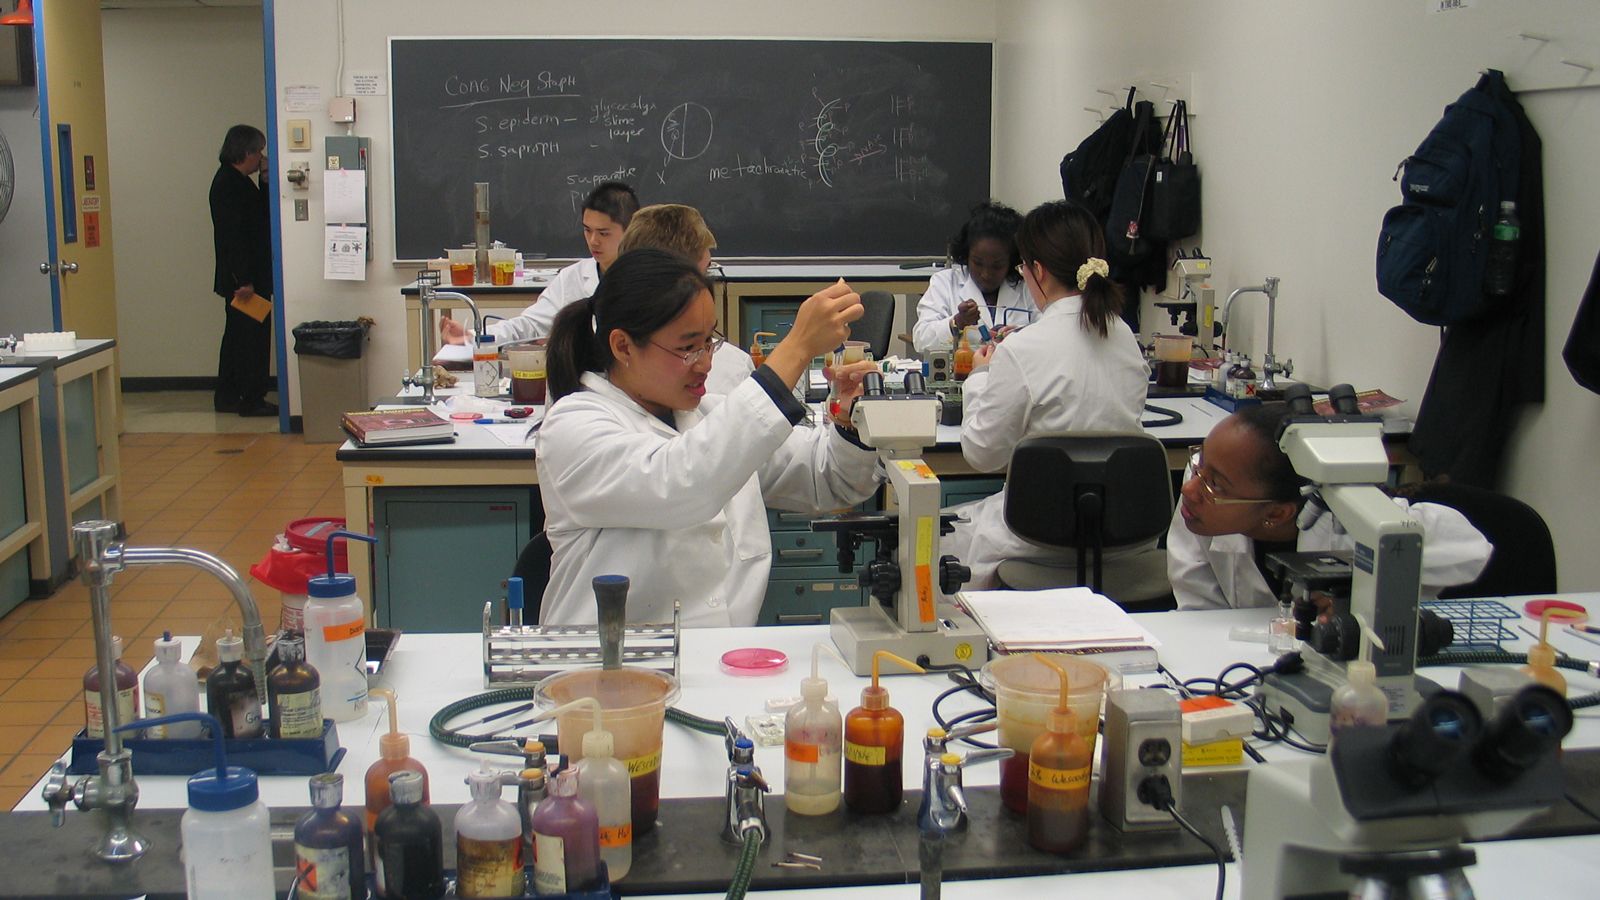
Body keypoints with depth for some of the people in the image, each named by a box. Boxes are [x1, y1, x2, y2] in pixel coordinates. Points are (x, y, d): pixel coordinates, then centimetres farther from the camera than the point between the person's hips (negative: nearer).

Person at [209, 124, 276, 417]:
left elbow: (262, 215, 18)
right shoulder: (230, 184, -17)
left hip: (243, 276, 11)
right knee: (253, 335, -5)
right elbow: (232, 236, -22)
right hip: (245, 277, -11)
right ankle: (252, 400, 1)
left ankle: (226, 397, 23)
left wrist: (264, 180, 7)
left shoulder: (234, 181, 14)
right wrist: (244, 280, -24)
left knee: (238, 335, 16)